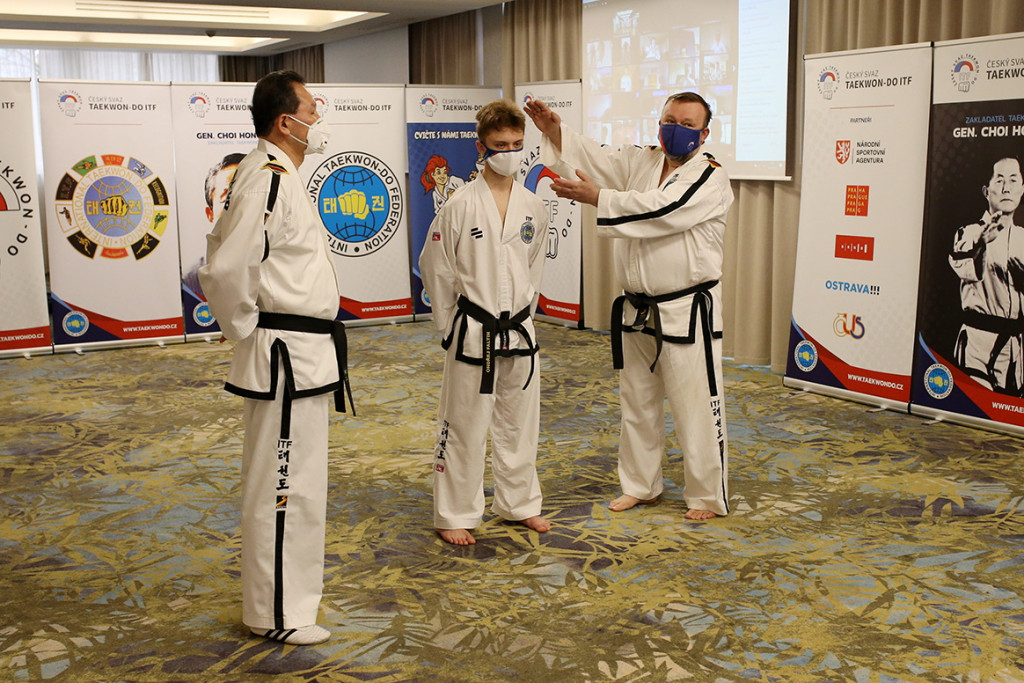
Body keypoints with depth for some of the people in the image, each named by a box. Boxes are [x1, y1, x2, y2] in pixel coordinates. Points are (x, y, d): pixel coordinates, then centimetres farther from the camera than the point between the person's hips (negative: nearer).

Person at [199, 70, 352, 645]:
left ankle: (293, 589, 35)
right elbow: (226, 269, -27)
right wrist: (246, 332, -12)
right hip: (287, 356, -10)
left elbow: (226, 247, 20)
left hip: (301, 353, 10)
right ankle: (276, 614, 12)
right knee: (284, 486, -1)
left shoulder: (277, 175, 13)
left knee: (295, 479, 20)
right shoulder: (269, 181, -19)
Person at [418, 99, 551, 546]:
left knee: (519, 423, 16)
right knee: (464, 425, 3)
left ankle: (518, 504, 34)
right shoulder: (460, 205, -11)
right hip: (473, 334, -5)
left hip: (519, 332, 5)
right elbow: (435, 267, -4)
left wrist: (524, 311, 12)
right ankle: (454, 515, 17)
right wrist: (449, 326, 0)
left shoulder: (533, 207, 3)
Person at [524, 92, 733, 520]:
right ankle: (641, 486, 33)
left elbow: (661, 210, -25)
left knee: (696, 405, 0)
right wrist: (555, 131, -17)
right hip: (637, 311, 7)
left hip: (687, 313, -6)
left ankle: (708, 497, 16)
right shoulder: (639, 162, 10)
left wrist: (595, 197, -29)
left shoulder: (710, 179, -12)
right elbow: (595, 158, 0)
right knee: (637, 402, 17)